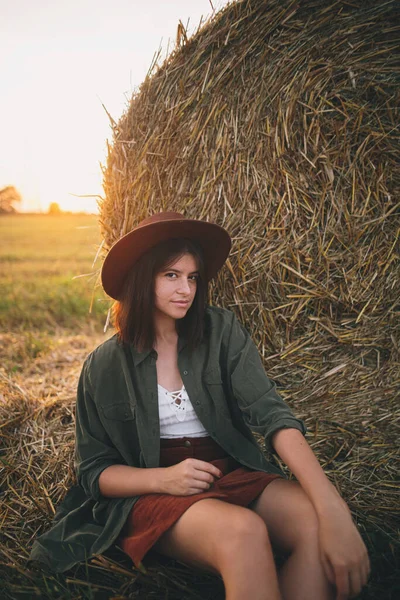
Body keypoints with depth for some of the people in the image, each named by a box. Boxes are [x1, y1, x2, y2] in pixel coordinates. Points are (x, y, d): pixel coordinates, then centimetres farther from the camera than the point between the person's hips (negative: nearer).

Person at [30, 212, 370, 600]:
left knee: (316, 525, -30)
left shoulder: (222, 331, -1)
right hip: (151, 493, -2)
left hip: (237, 475, 2)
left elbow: (271, 413, -12)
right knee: (243, 530, -35)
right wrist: (164, 479, -18)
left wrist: (333, 508, -28)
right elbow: (93, 472, 4)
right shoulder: (103, 367, -2)